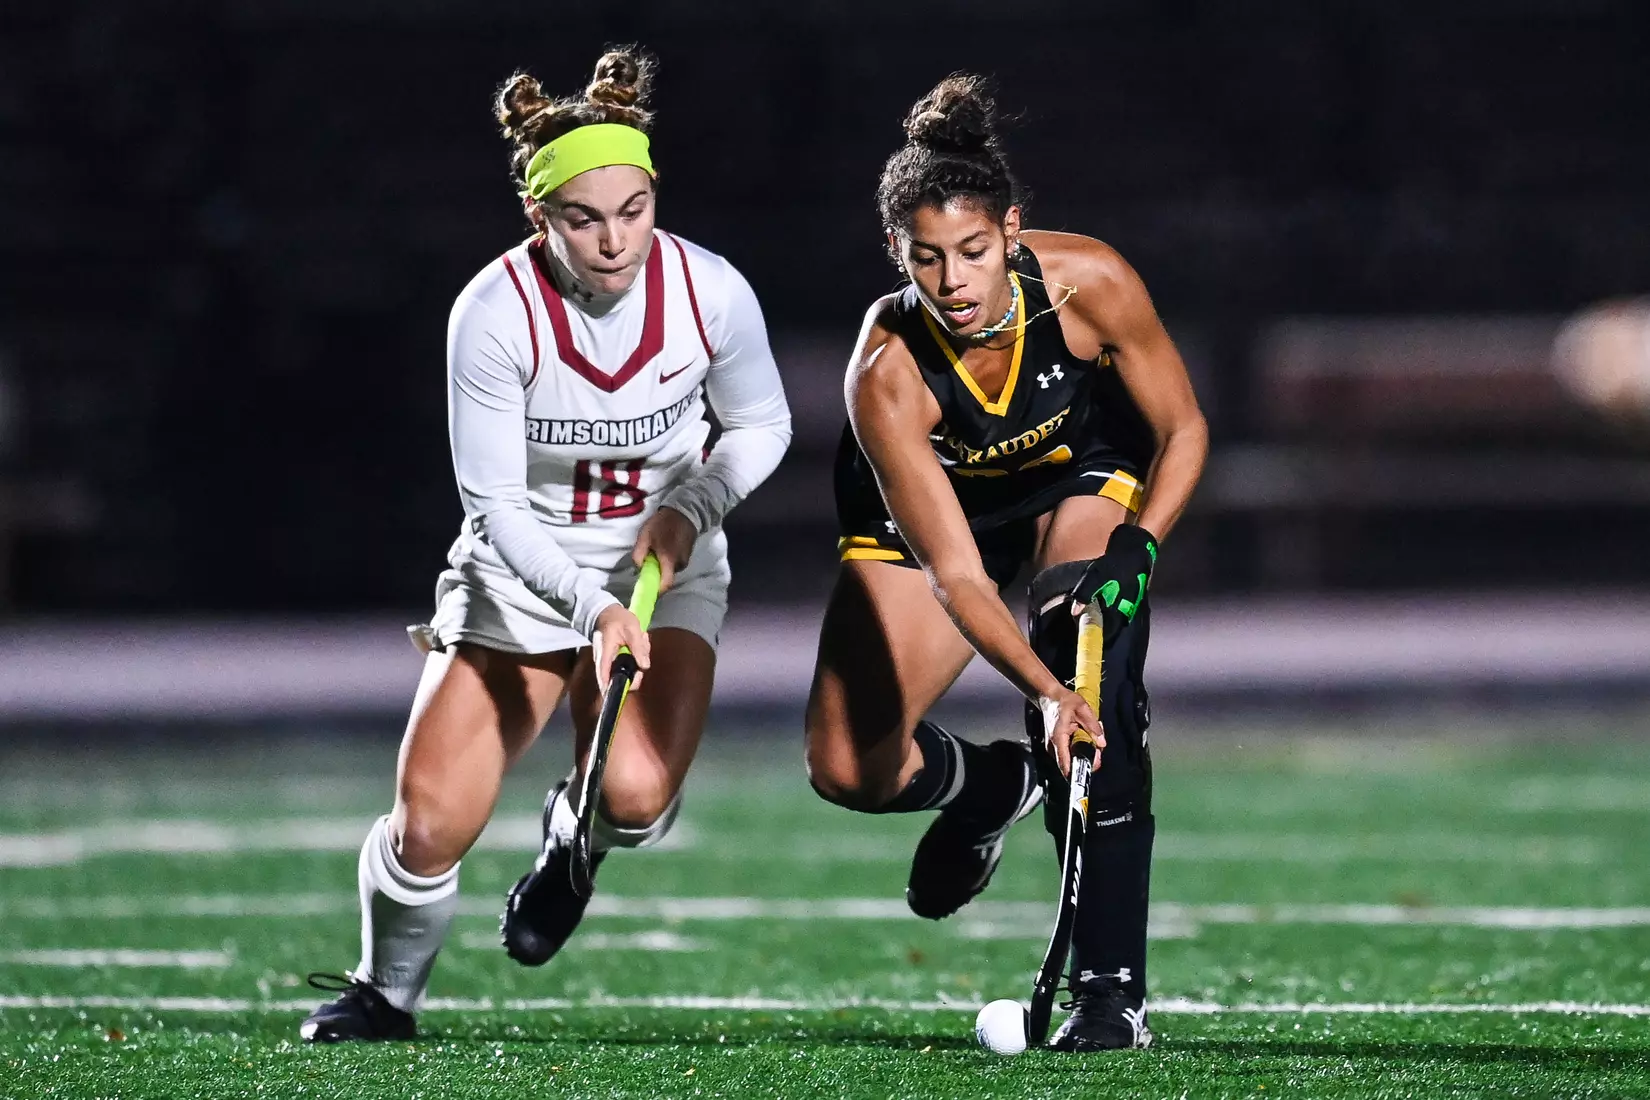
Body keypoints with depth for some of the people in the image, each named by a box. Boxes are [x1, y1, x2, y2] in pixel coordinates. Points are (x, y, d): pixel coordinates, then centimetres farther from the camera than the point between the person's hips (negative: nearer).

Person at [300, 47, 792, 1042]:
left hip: (667, 560, 1)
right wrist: (590, 608, -32)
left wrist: (691, 506, -16)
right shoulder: (494, 314, -22)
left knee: (635, 792, -26)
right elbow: (497, 508, -19)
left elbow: (762, 426, 2)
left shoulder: (710, 291, -16)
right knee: (429, 826, -13)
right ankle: (386, 992, 19)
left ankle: (579, 836, 13)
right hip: (522, 567, -1)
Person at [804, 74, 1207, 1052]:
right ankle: (998, 785, 25)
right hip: (929, 504, 0)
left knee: (1097, 706, -27)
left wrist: (1134, 548, -33)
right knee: (850, 769, -10)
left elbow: (1183, 429, -15)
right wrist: (1041, 690, -52)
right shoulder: (888, 373, -36)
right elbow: (954, 575, -37)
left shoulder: (1089, 283, -31)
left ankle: (1113, 989, -22)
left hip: (1083, 474, 0)